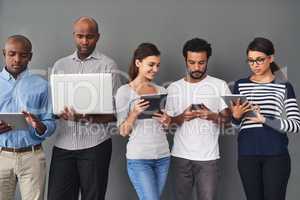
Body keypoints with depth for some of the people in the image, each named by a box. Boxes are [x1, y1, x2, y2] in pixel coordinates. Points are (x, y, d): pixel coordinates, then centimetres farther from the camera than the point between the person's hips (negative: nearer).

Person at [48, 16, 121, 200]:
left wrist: (87, 117, -21)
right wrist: (60, 112, -9)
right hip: (63, 145, 3)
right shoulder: (60, 65, 13)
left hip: (95, 145, -3)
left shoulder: (108, 65, 1)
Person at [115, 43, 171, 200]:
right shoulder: (125, 91, -3)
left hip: (162, 156, 5)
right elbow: (123, 131, -4)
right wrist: (135, 113, -20)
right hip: (139, 158, -5)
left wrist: (167, 121, -3)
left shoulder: (161, 91, 11)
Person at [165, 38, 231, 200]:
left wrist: (213, 116, -20)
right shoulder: (173, 88, 6)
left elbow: (228, 117, 0)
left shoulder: (220, 85, 1)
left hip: (208, 157, -2)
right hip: (180, 156, 2)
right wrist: (182, 117, -12)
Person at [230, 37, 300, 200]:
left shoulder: (284, 87, 4)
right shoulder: (240, 85, 10)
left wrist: (264, 120, -17)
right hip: (247, 154, 2)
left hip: (276, 154, -2)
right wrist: (236, 116, -10)